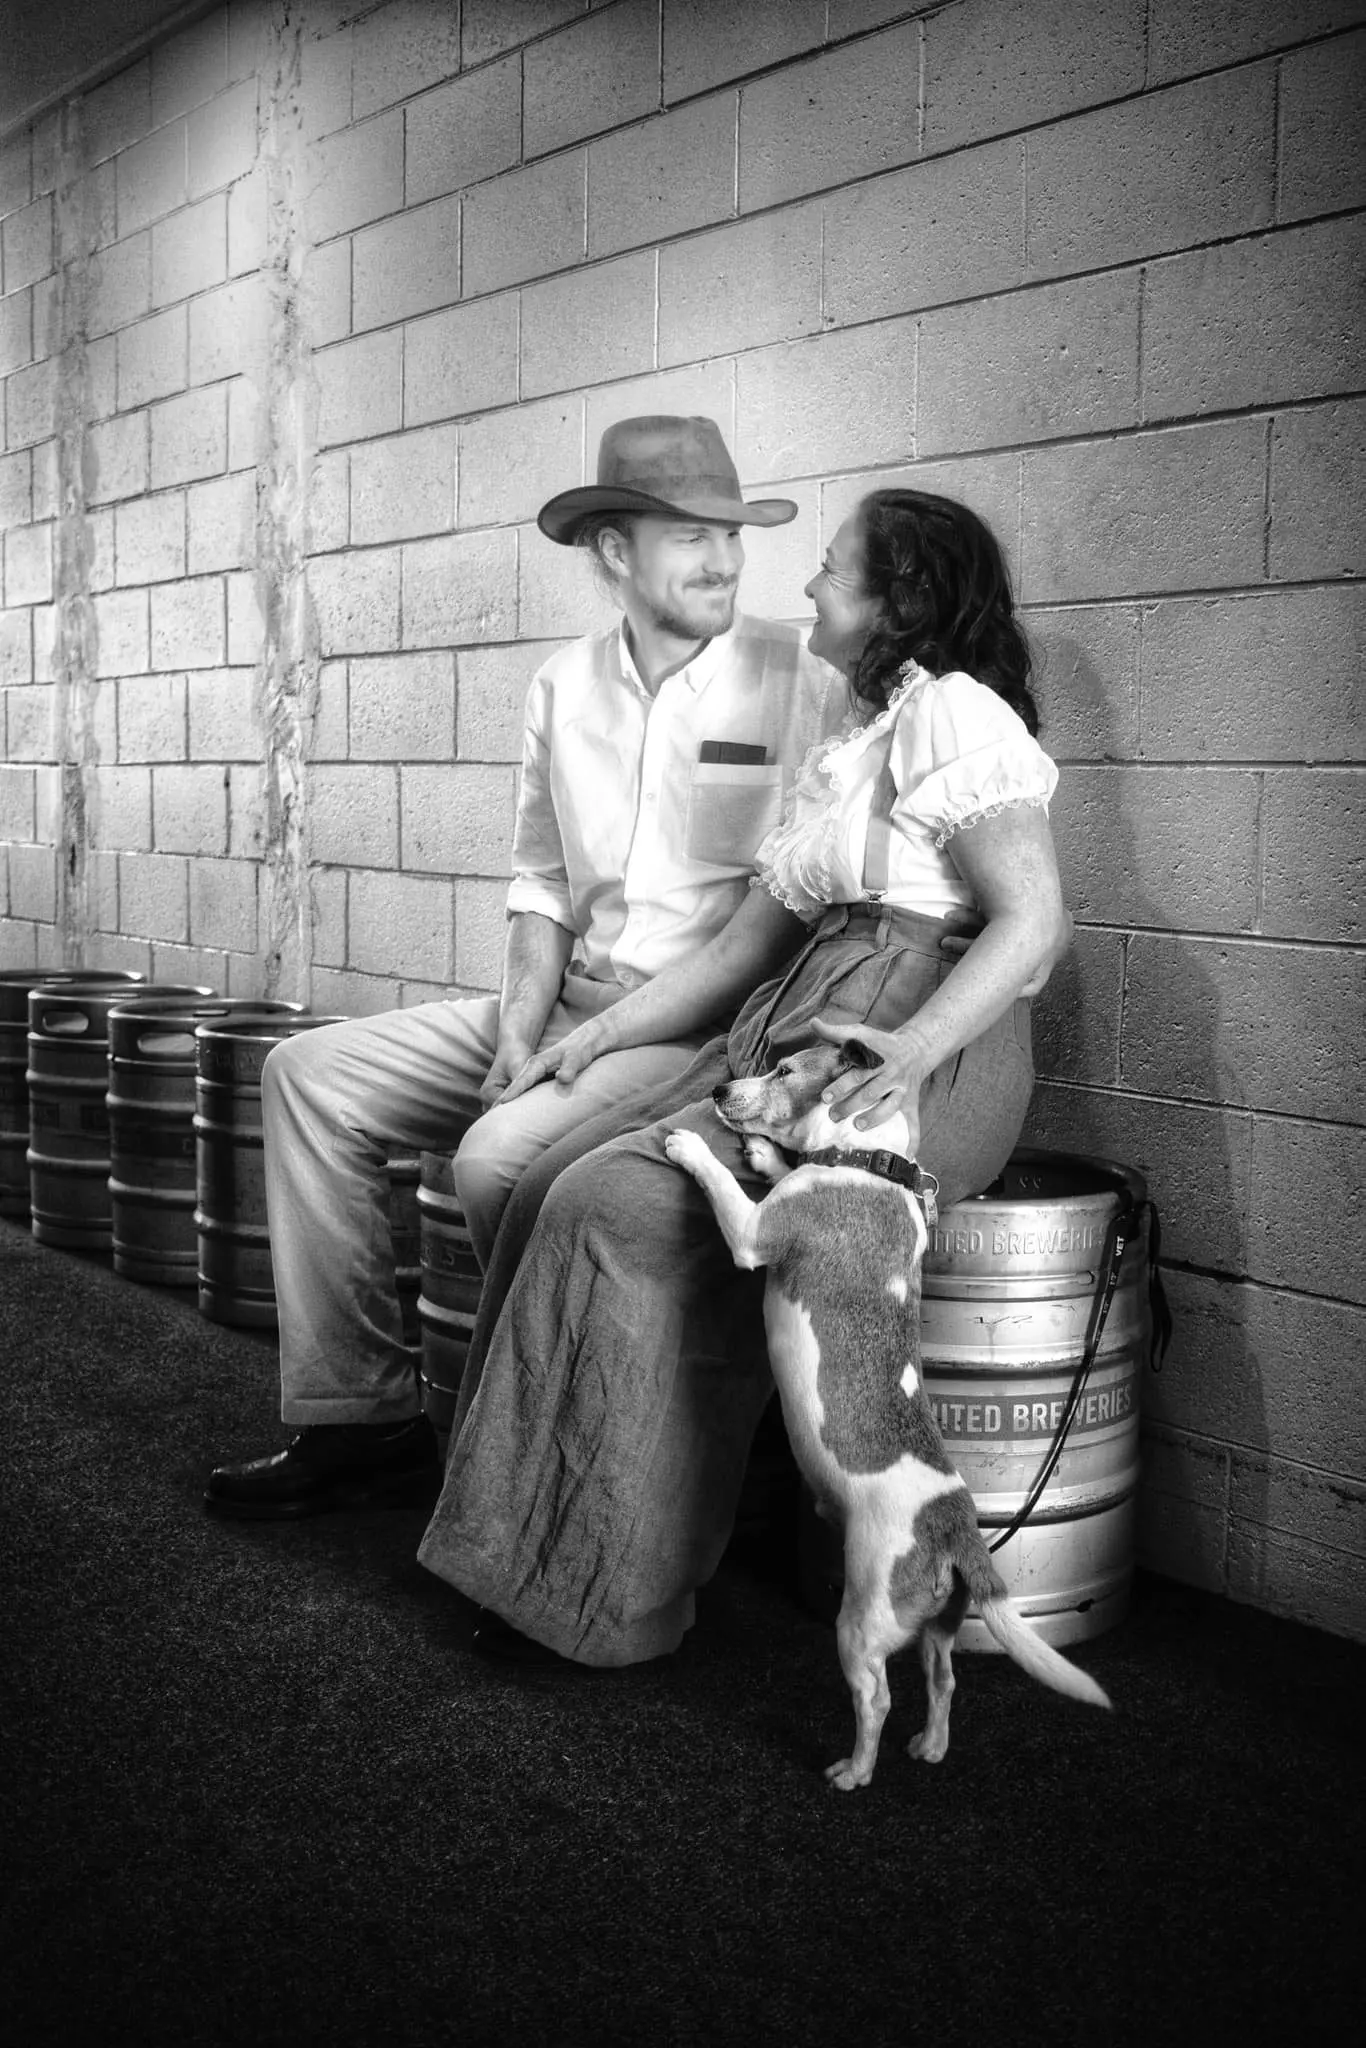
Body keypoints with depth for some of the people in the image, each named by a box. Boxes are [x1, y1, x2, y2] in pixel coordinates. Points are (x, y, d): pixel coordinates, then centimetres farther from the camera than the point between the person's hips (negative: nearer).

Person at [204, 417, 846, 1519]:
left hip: (706, 1031, -6)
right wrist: (520, 1024, -2)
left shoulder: (799, 683, -7)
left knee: (499, 1155, -30)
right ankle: (357, 1418, 2)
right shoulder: (564, 685, 10)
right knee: (310, 1075, -1)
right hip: (563, 1008, 7)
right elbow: (542, 878, 14)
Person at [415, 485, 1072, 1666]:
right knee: (561, 1187, -9)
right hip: (792, 1035, 9)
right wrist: (601, 1035, 12)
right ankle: (548, 1565, -5)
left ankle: (614, 1598, -12)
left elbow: (1036, 923, -14)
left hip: (926, 1055, -8)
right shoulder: (842, 758, 24)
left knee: (625, 1209, -23)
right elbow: (746, 946, 22)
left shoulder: (957, 715, -4)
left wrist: (912, 1051, -28)